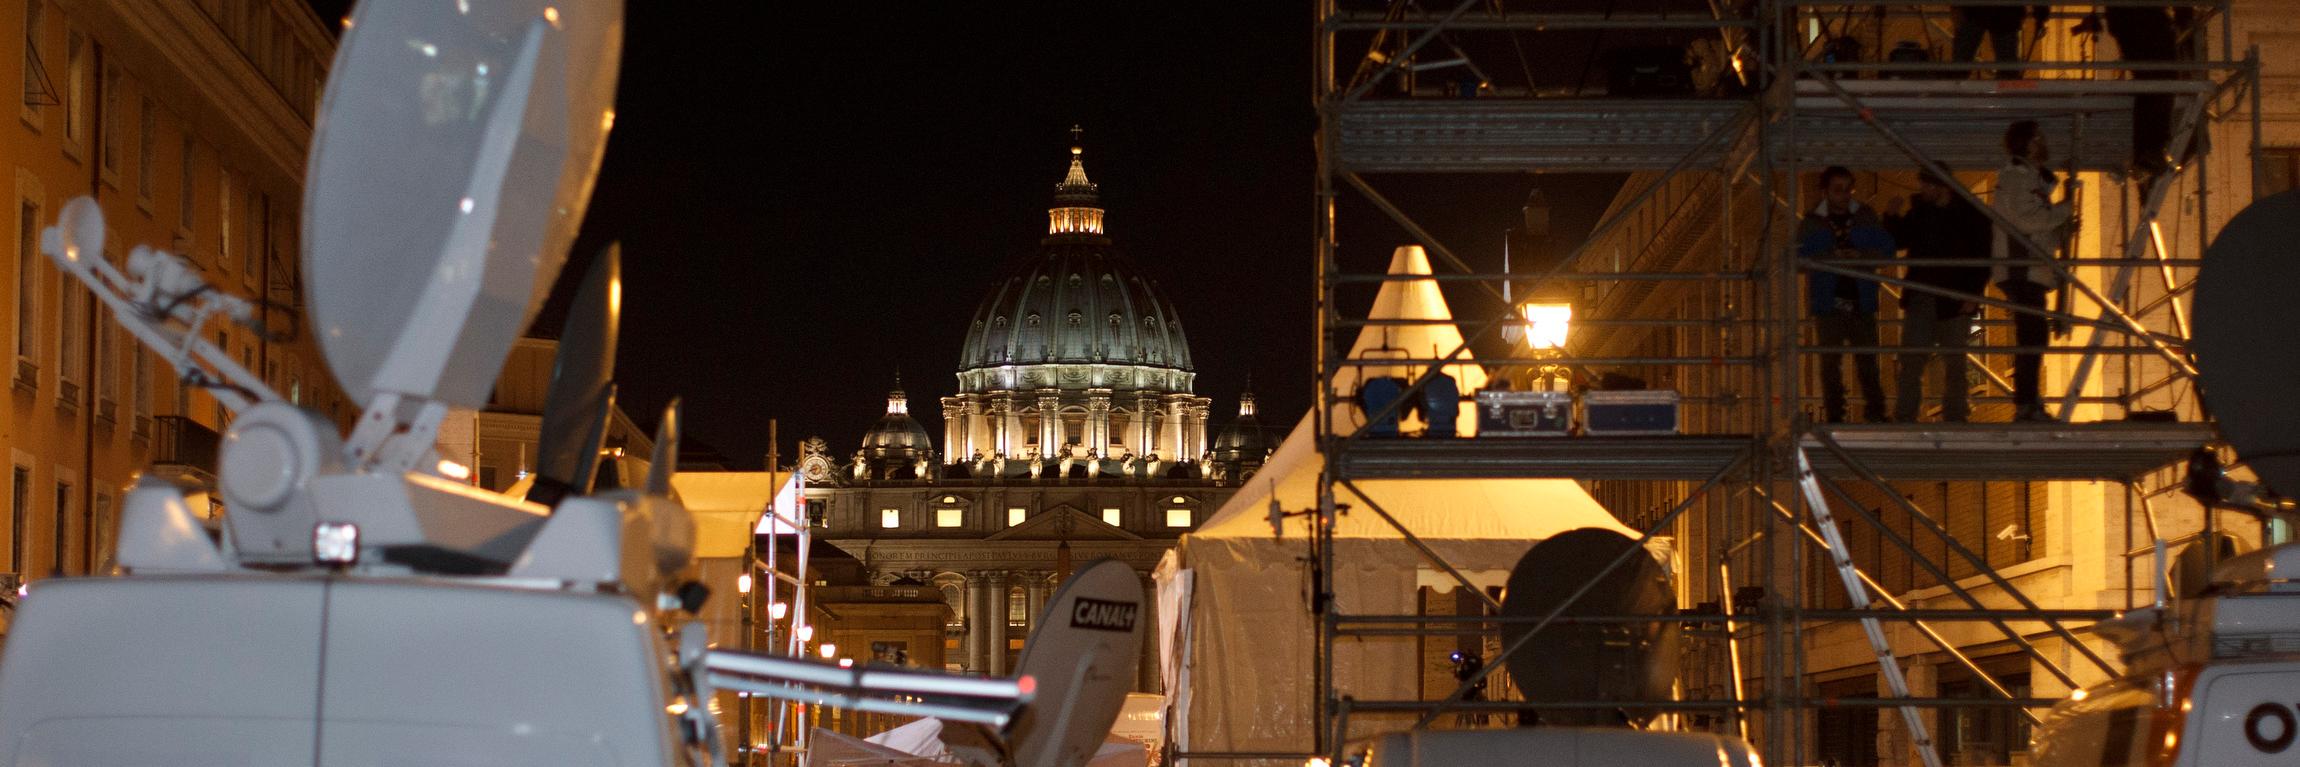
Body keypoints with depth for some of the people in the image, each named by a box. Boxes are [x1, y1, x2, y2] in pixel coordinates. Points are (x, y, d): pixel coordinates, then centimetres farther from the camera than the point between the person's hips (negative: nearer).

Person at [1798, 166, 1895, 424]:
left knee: (1867, 361, 1)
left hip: (1862, 302, 1)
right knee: (1830, 363, 1)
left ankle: (1875, 413, 6)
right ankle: (1834, 417, 7)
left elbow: (1886, 248, 2)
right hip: (1828, 303, -1)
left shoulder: (1866, 217, 8)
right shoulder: (1811, 223, 3)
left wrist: (1860, 255, -16)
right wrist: (1833, 256, -22)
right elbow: (1802, 255, -9)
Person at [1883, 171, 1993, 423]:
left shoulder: (1971, 215, -4)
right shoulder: (1919, 210, 9)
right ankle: (1904, 417, 3)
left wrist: (1973, 295, -11)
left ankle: (1954, 417, 10)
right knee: (1911, 360, 0)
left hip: (1954, 302, -4)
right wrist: (1892, 217, 1)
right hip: (1920, 297, 4)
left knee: (1953, 363, 3)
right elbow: (1900, 239, 20)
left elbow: (1983, 259, -5)